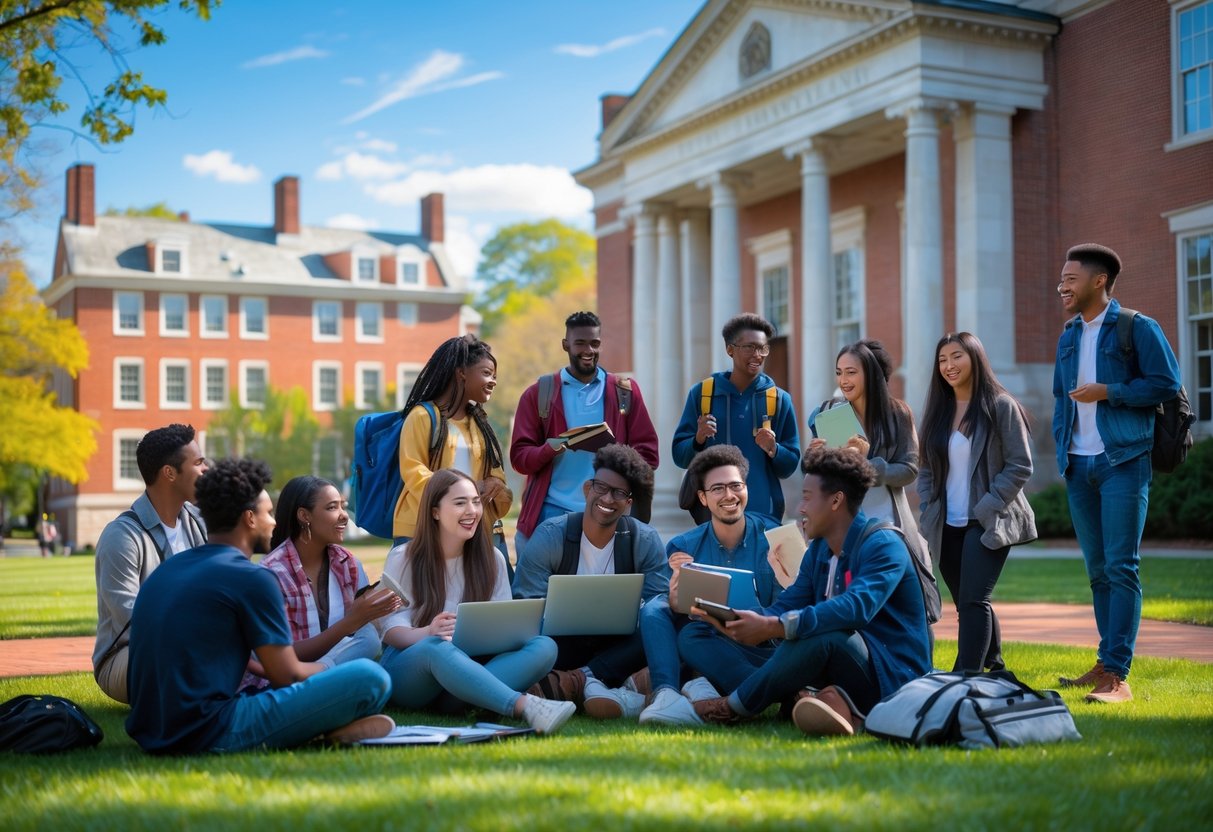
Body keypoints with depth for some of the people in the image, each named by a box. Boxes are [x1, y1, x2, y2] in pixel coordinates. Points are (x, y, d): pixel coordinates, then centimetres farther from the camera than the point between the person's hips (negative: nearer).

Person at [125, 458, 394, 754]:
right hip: (212, 735, -9)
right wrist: (328, 670, 16)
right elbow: (288, 676, -4)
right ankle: (335, 730, 12)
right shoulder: (252, 578, -9)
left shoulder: (169, 567, 15)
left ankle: (330, 725, 8)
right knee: (370, 677, -11)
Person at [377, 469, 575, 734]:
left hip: (467, 665, 4)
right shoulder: (403, 558, 1)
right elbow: (392, 630, -7)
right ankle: (525, 706, -57)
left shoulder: (491, 559, 11)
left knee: (544, 647, -23)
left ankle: (459, 700, -44)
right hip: (408, 668, -4)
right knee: (437, 647, -41)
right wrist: (429, 633, -30)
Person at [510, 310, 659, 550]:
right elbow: (519, 457, 2)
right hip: (552, 514, 0)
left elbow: (647, 453, 5)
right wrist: (549, 449, -19)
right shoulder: (539, 394, 7)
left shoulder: (625, 391, 9)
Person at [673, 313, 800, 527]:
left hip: (763, 512, 0)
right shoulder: (702, 393, 3)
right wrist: (698, 440, -15)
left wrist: (773, 450, -14)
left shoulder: (779, 399, 4)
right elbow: (679, 455, 4)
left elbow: (790, 465, 6)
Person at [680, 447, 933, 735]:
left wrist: (773, 627, -37)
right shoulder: (818, 550, 12)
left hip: (891, 677, -8)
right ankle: (804, 696, -25)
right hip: (825, 668, 8)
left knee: (820, 634, -42)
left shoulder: (883, 545, -13)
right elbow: (786, 607, 6)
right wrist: (734, 621, -14)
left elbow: (857, 607, -31)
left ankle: (735, 706, -16)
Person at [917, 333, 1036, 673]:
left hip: (987, 524, -6)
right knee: (968, 605, 12)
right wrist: (928, 514, 2)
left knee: (973, 601, -16)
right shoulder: (938, 411, 12)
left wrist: (987, 508, -15)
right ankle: (994, 670, 27)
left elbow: (1020, 466, -8)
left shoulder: (1000, 406, -5)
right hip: (948, 527, 6)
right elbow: (926, 470, 15)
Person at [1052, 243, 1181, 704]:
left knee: (1121, 568, -8)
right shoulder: (1068, 336, 15)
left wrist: (1107, 392, -14)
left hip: (1123, 462, -6)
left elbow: (1167, 384, -10)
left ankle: (1117, 674, -9)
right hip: (1079, 466, 7)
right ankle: (1106, 664, 18)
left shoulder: (1137, 328, -4)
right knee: (1097, 570, 10)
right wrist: (1061, 445, 11)